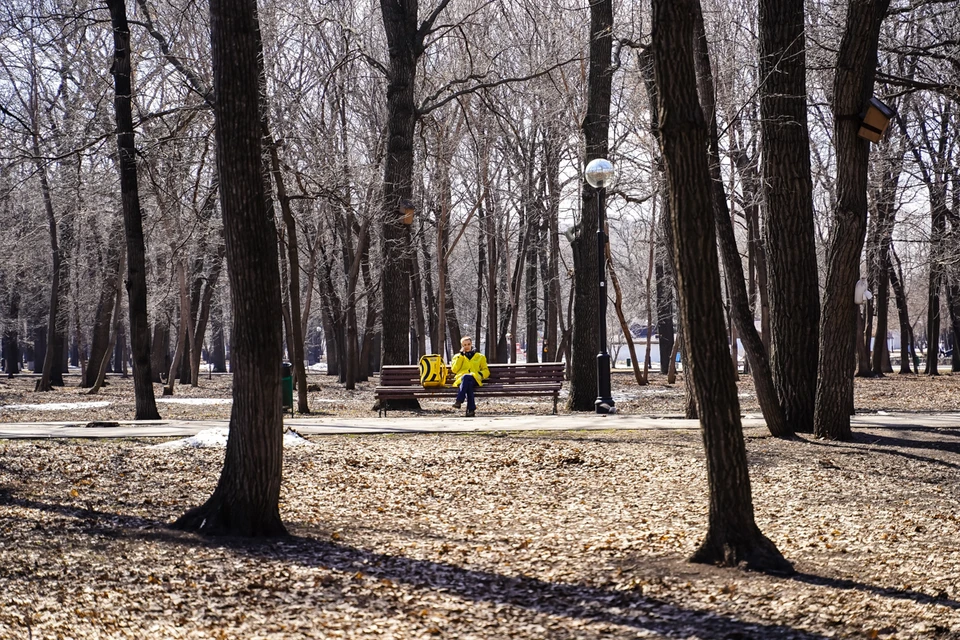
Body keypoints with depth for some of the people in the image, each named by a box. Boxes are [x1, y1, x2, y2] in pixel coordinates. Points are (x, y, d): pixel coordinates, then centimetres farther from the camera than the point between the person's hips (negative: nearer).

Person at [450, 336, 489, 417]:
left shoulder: (480, 357, 28)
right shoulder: (457, 357, 28)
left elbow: (486, 371, 24)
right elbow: (454, 369, 9)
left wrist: (481, 374, 0)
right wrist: (461, 355, 6)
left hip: (475, 380, -1)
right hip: (461, 379, 1)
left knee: (466, 377, -41)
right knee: (468, 384, -41)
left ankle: (459, 401, -51)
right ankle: (471, 409, -49)